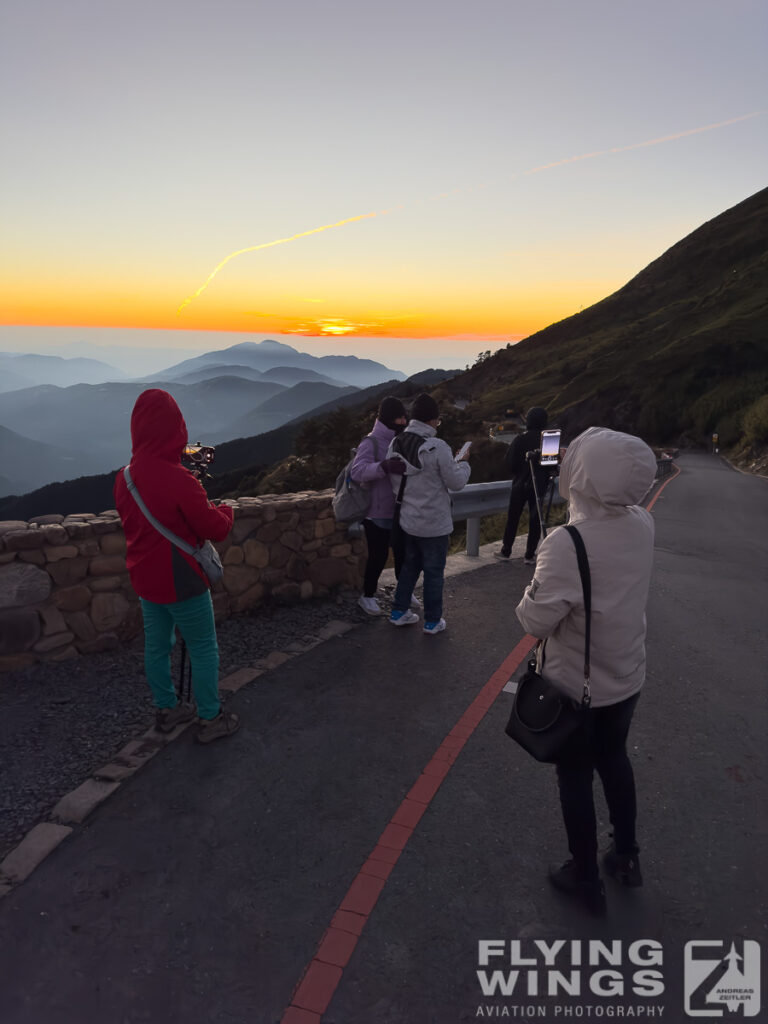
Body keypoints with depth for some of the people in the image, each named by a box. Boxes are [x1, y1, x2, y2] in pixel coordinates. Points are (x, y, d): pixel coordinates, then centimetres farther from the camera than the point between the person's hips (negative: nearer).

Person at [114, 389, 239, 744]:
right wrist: (225, 509, 4)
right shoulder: (179, 479, -25)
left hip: (145, 578, 7)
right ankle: (210, 719, 19)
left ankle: (167, 709, 34)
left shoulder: (125, 477, -1)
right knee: (203, 649, 8)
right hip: (181, 581, -7)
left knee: (156, 646, 19)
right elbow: (215, 528, -18)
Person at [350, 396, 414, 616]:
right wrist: (384, 466, -43)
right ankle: (367, 596, 23)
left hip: (398, 510, 6)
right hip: (377, 512, -6)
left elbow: (408, 468, 21)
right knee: (378, 555, 3)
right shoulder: (371, 442, -15)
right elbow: (357, 471, -30)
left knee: (402, 552, 16)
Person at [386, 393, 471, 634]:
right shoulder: (438, 447, -22)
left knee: (409, 566, 22)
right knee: (434, 572, 9)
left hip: (407, 521, 6)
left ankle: (399, 612, 30)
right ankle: (432, 621, 20)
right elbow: (456, 482, -13)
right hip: (434, 524, -6)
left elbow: (394, 483, 5)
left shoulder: (395, 445, -3)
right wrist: (464, 462, 4)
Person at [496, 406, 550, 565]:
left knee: (512, 518, 12)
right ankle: (530, 555, 12)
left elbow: (508, 463, -9)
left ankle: (506, 550, 20)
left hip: (520, 485, -1)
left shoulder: (519, 440, -12)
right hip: (539, 485, 1)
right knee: (535, 519, 8)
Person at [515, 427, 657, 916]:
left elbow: (538, 621, -25)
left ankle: (586, 878, 34)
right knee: (614, 759, 27)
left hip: (576, 684, -6)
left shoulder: (566, 544, -32)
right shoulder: (643, 525, -12)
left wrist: (533, 594, -5)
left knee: (575, 777, 15)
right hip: (627, 675, 6)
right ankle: (627, 856, 45)